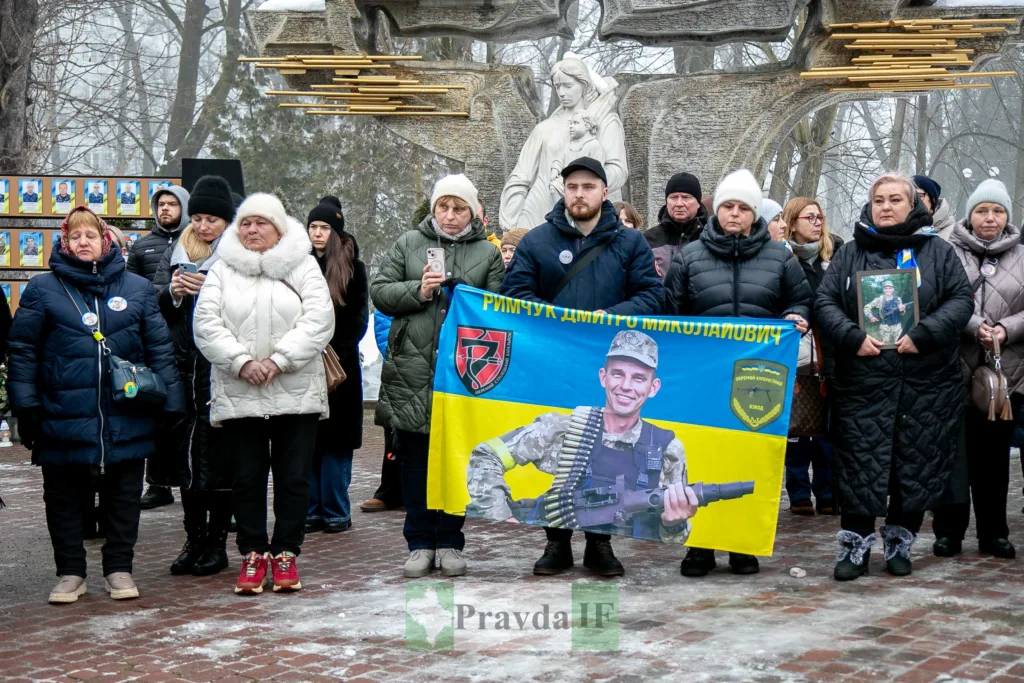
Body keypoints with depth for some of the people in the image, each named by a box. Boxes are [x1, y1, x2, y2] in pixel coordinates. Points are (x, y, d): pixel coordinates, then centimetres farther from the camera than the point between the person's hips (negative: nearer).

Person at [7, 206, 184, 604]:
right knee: (64, 497, 9)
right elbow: (22, 350, 0)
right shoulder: (43, 289, 1)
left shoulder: (136, 288, 6)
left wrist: (171, 403, 1)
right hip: (63, 418, -1)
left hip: (126, 418, 1)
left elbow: (159, 348, 6)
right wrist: (26, 406, -6)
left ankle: (119, 569, 22)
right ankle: (70, 572, 21)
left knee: (123, 496, 9)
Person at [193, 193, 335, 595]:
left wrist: (277, 360, -16)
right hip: (238, 394, 1)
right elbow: (206, 325, -2)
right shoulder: (222, 270, 7)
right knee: (247, 478, 6)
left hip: (295, 393, -1)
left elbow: (318, 321, -7)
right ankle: (252, 555, 16)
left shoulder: (303, 267, 4)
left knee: (294, 478, 4)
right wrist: (242, 362, -15)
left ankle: (285, 554, 15)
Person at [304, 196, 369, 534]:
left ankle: (335, 512, 6)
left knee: (335, 440, 0)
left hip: (339, 366, -2)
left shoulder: (352, 267, 4)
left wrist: (335, 352, -9)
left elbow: (359, 317, 1)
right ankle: (311, 510, 11)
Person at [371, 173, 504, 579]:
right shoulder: (409, 244, 12)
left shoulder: (488, 253, 11)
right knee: (414, 457, 4)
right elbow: (379, 291, 6)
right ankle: (420, 543, 13)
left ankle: (450, 542, 15)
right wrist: (418, 291, -8)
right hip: (413, 370, 1)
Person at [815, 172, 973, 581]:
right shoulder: (850, 254, 10)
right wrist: (853, 338, -12)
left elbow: (961, 299, 0)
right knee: (860, 465, 0)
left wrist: (924, 335, -14)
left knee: (918, 464, 5)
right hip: (863, 383, 0)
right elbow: (825, 303, 4)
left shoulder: (938, 252, 8)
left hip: (927, 386, 0)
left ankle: (899, 542, 19)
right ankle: (855, 545, 10)